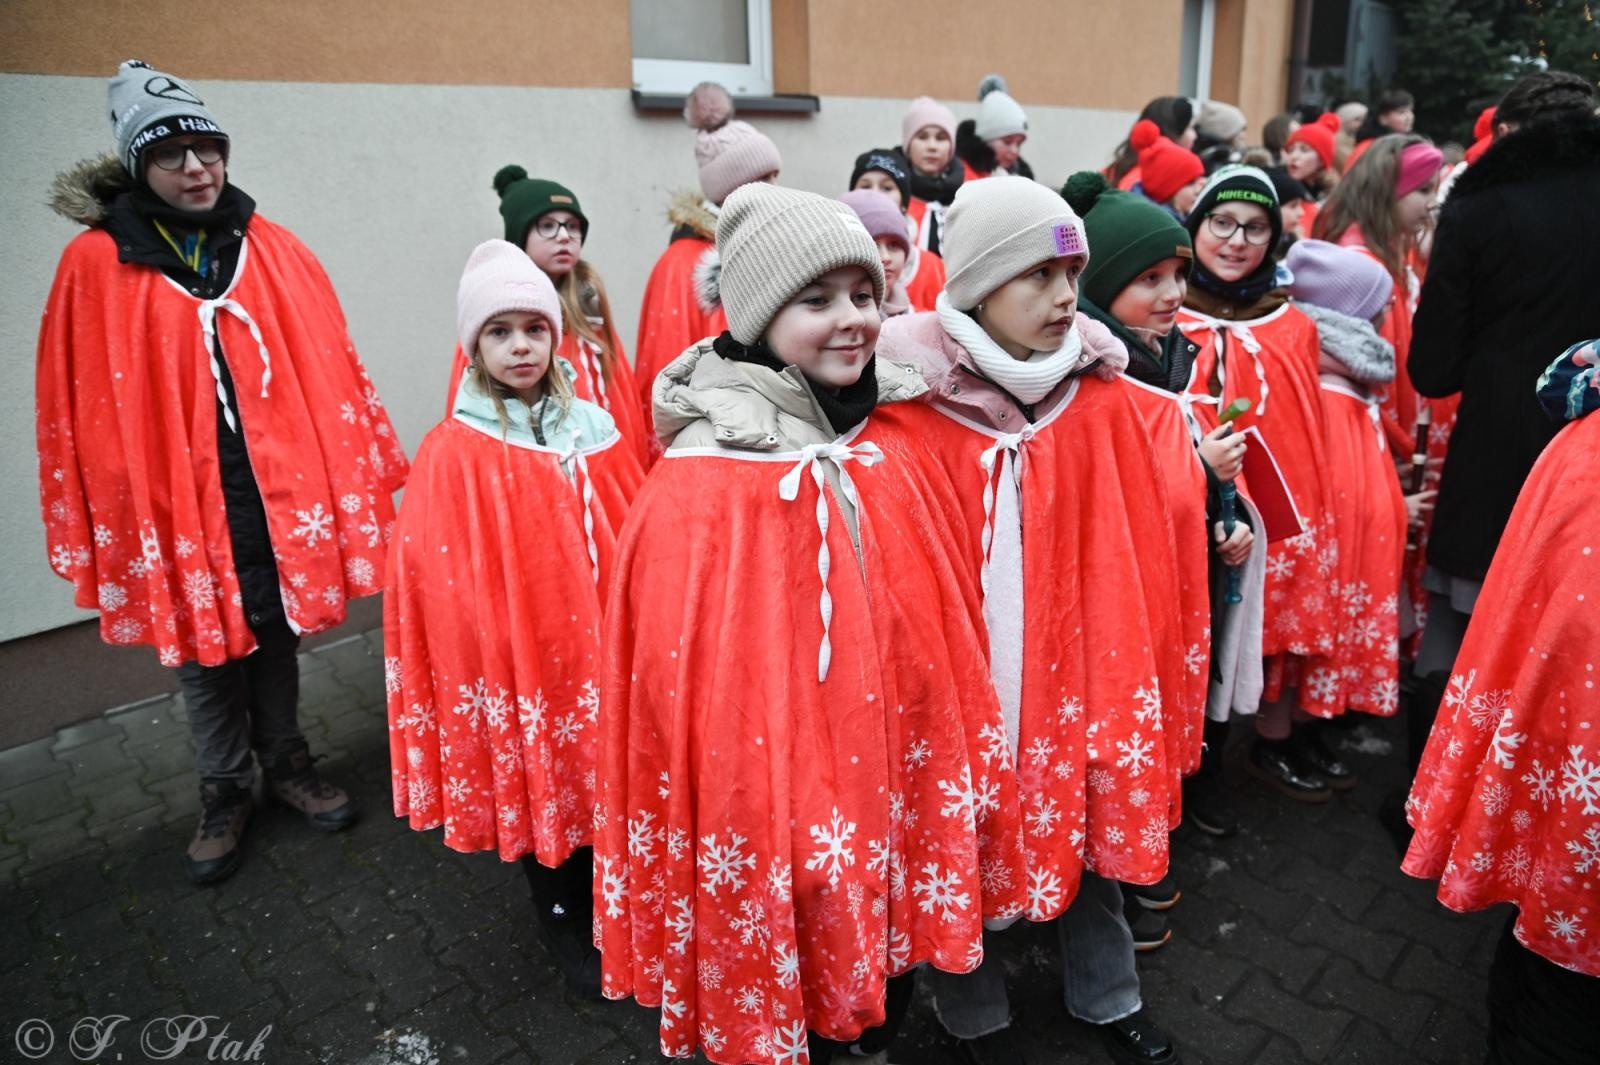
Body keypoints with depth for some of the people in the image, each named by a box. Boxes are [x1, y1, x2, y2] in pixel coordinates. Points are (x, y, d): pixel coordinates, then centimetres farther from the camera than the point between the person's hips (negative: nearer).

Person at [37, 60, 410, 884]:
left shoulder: (272, 250, 2)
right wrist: (101, 524, -3)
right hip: (173, 502, -1)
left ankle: (287, 764, 36)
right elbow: (79, 409, -3)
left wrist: (363, 475, 3)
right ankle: (223, 792, 31)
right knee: (203, 655, 12)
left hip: (279, 491, 2)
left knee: (277, 640, 16)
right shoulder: (95, 266, -5)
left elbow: (329, 369, 4)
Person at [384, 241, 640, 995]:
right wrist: (485, 661, -8)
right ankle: (561, 917, 35)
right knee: (535, 780, 11)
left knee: (609, 769, 13)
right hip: (514, 653, -3)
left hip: (599, 642, 3)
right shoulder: (455, 453, -9)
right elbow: (447, 585, -9)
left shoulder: (592, 431, 2)